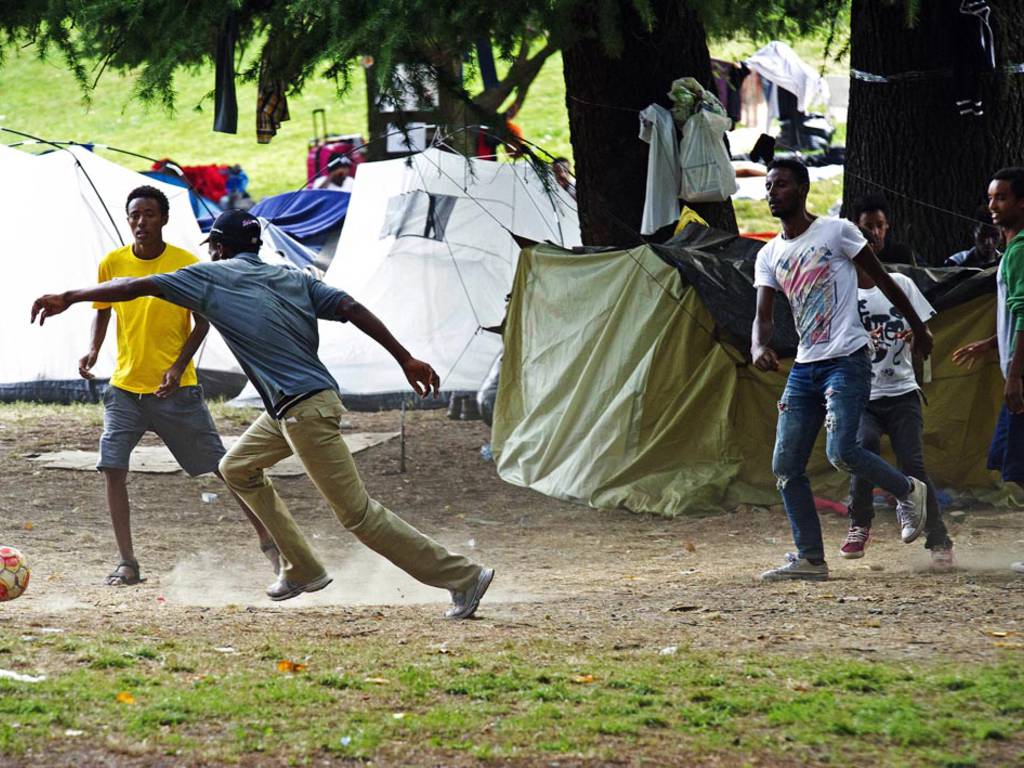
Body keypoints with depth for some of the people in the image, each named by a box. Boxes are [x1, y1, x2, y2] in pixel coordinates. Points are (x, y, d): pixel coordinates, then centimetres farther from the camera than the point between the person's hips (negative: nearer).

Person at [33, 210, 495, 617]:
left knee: (357, 513, -7)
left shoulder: (212, 276, -2)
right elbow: (351, 309, 1)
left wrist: (70, 297, 5)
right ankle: (301, 570, 27)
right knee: (238, 469, 25)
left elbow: (139, 287, -3)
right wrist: (405, 359, -2)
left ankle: (462, 577, -10)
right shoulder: (295, 279, 13)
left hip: (306, 411, -8)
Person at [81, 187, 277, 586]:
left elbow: (202, 321, -1)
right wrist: (93, 350, -5)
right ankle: (127, 564, -4)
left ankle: (268, 538, 17)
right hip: (125, 388, 3)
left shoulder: (186, 264, -8)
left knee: (222, 466, 2)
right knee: (112, 467, -11)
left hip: (176, 389, -2)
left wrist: (179, 366, -14)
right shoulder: (113, 264, -1)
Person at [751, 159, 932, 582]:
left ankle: (908, 491, 7)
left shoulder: (836, 232, -5)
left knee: (841, 452, -21)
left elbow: (883, 280, 3)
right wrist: (759, 346, -19)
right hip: (804, 367, 6)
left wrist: (918, 328, 8)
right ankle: (810, 559, 5)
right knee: (786, 465, -1)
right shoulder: (769, 256, 11)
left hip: (847, 360, -6)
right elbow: (764, 315, 4)